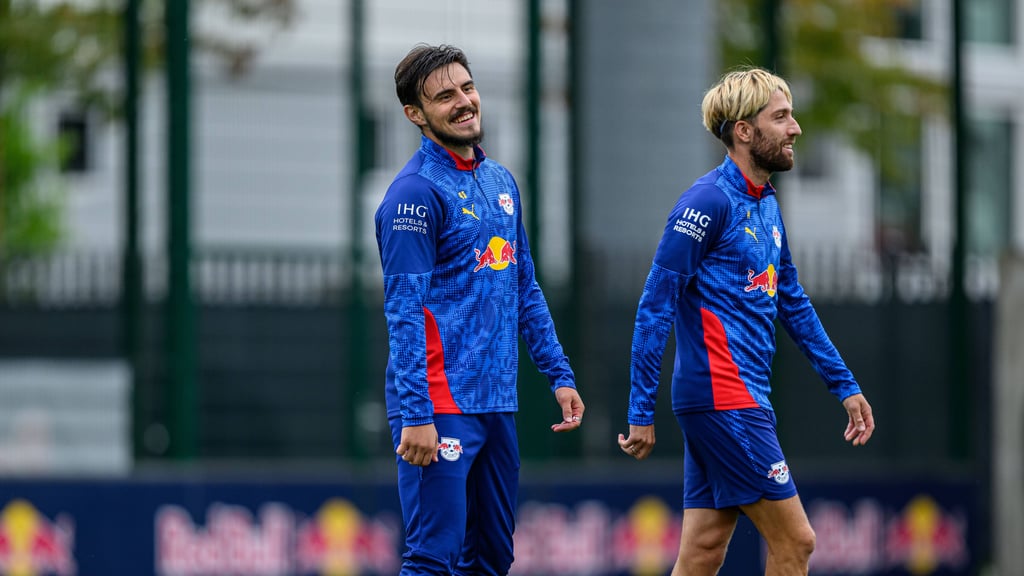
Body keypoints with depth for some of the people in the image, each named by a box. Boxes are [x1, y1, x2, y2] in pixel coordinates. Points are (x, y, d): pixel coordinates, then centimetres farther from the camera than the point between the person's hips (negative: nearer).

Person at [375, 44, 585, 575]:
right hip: (442, 409, -8)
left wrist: (559, 374, 15)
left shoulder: (500, 181, 15)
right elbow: (404, 310, -15)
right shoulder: (416, 192, -10)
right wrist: (415, 415, -21)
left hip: (497, 405, 8)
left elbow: (526, 289, 22)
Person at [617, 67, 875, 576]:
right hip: (721, 397, -9)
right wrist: (641, 414, -16)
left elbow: (791, 303, 25)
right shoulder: (708, 202, -12)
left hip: (743, 397, 9)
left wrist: (844, 385, 23)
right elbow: (654, 308, -14)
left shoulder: (766, 206, 15)